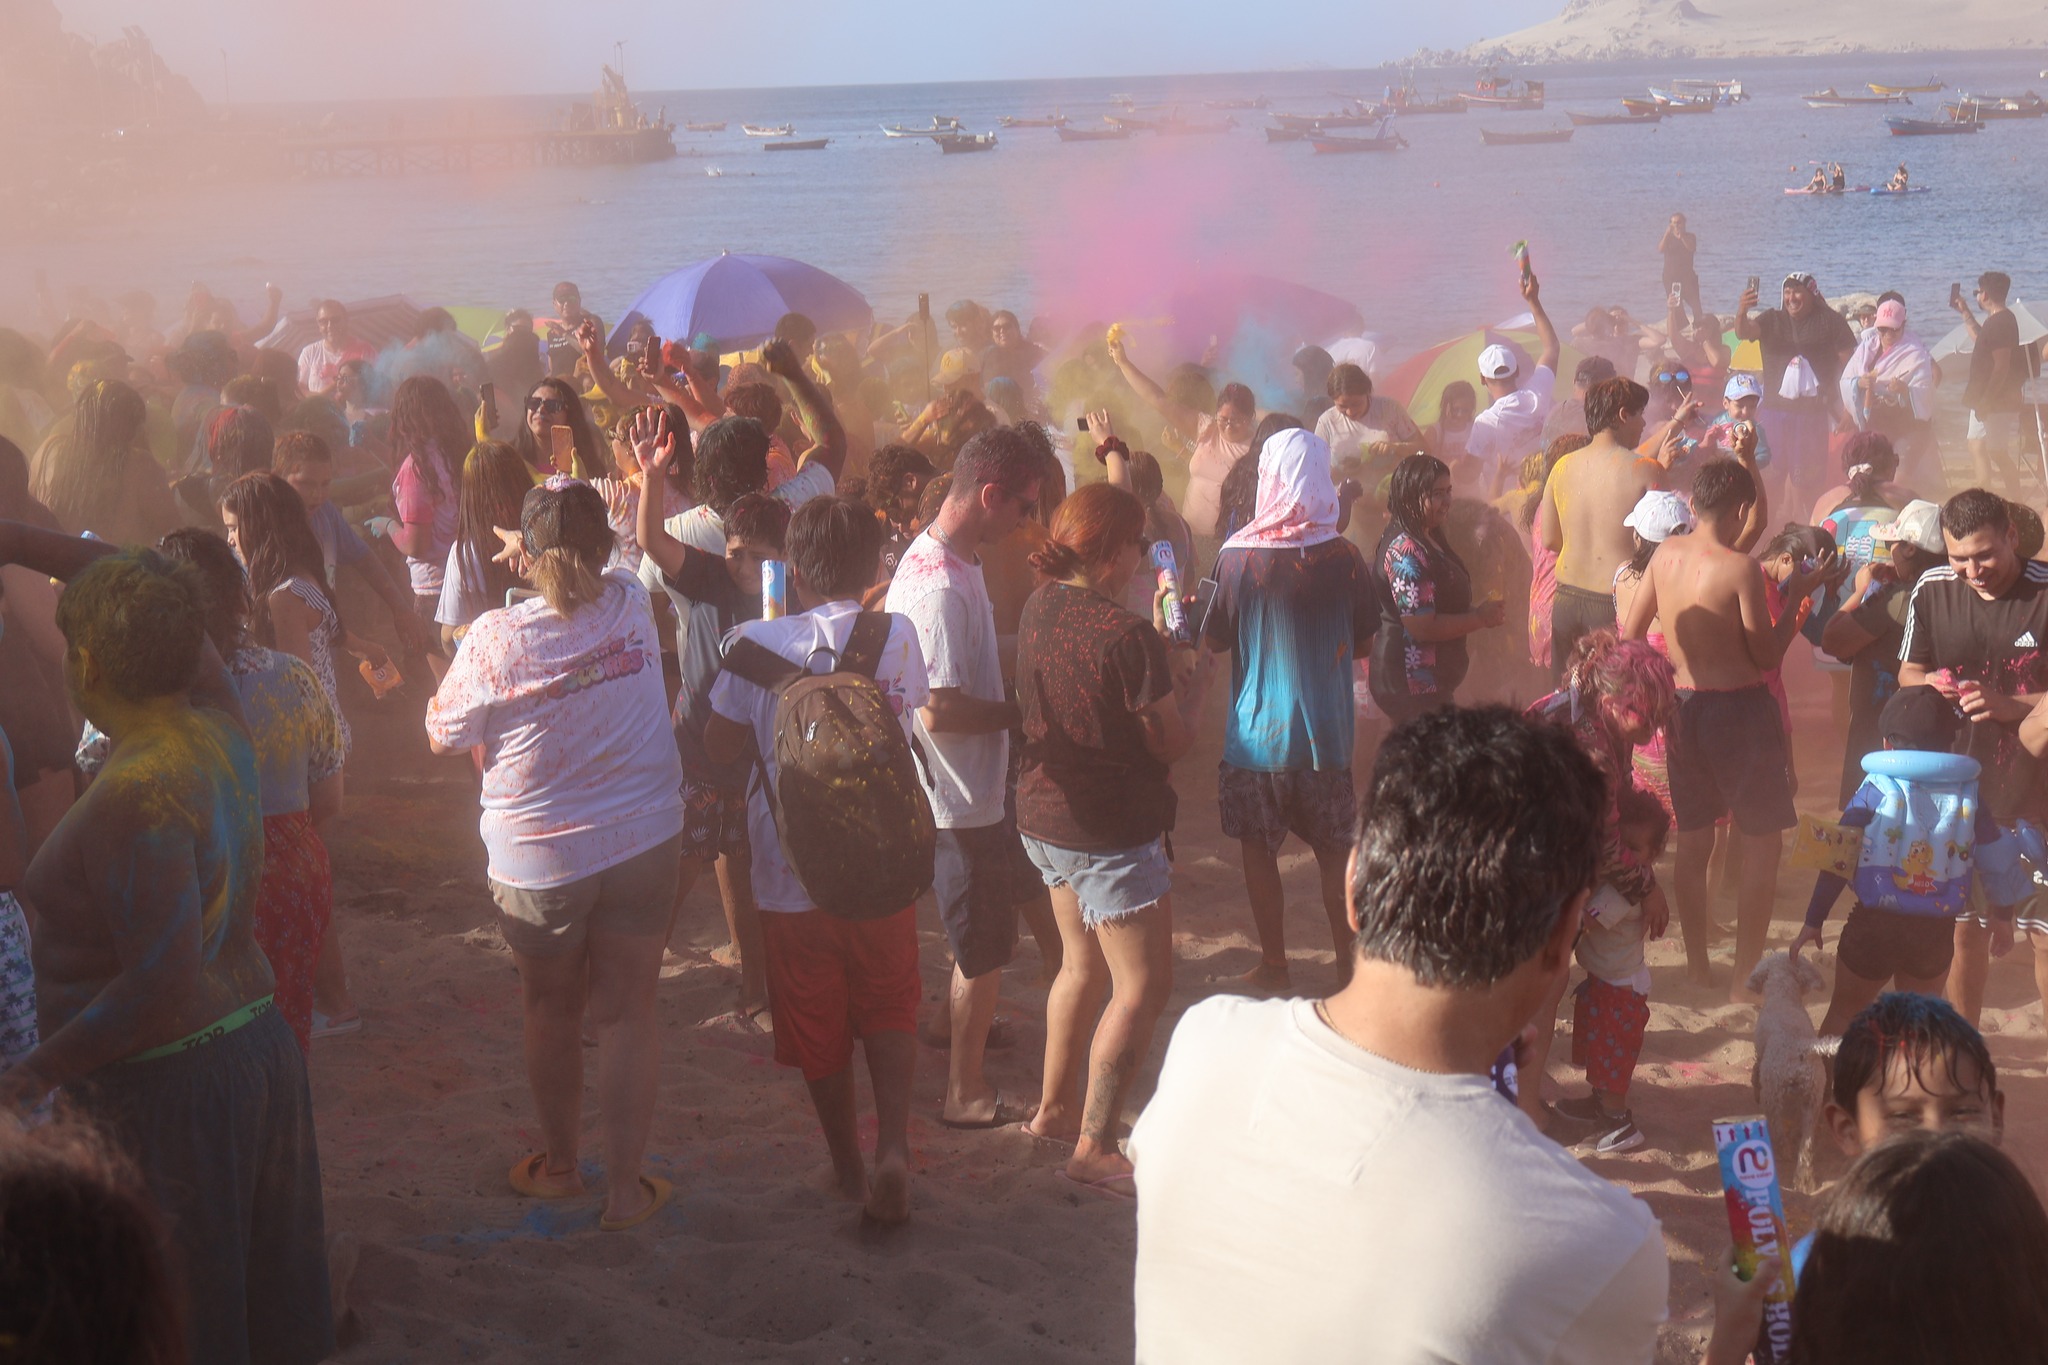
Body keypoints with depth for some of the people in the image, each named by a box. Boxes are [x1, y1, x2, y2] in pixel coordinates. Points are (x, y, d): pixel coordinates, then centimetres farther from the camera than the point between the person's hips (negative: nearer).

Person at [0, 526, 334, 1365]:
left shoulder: (135, 797, -24)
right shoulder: (219, 728, -2)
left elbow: (164, 986, -27)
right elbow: (154, 606, 15)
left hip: (162, 1084, -8)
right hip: (257, 1040, 8)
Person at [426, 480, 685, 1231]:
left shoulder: (494, 639, -18)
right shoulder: (632, 604, -8)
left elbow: (443, 737, -2)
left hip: (537, 857, -1)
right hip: (643, 839, 2)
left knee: (551, 1011, 19)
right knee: (626, 1011, 10)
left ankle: (559, 1162, 35)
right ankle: (625, 1184, 13)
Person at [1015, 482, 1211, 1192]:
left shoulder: (1039, 608, 0)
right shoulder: (1125, 634, -25)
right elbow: (1172, 740, -15)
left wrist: (1156, 636, 13)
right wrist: (1197, 677, 2)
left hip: (1044, 817, 9)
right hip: (1112, 833, -9)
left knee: (1082, 965, 24)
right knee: (1142, 987, 1)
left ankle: (1055, 1108, 35)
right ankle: (1094, 1149, 3)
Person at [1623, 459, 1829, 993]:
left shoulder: (1665, 554, -1)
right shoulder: (1740, 568, -18)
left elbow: (1629, 634, 7)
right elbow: (1768, 656, -13)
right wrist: (1795, 596, -4)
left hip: (1683, 707, 6)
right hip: (1739, 708, -6)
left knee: (1693, 839, 17)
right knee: (1762, 844, 5)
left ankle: (1696, 963, 28)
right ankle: (1746, 977, 5)